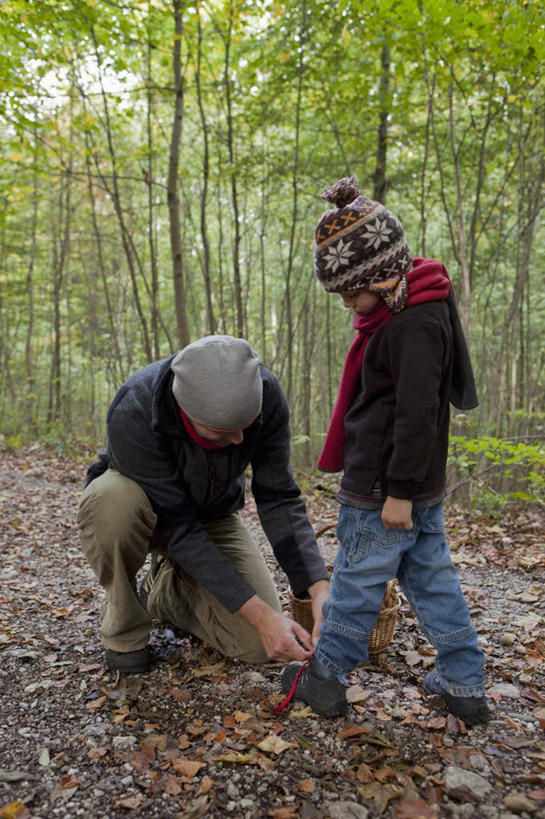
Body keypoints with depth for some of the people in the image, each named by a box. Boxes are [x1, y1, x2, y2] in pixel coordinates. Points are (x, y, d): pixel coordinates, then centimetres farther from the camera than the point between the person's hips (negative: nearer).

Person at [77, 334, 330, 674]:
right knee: (111, 499, -40)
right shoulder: (132, 414, -38)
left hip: (212, 513, 3)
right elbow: (178, 528, -34)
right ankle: (124, 632, -11)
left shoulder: (265, 393, -28)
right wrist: (260, 614, -36)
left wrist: (319, 589, -33)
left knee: (260, 645, -12)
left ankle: (165, 588, 17)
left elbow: (279, 499, -21)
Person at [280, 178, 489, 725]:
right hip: (422, 487, 10)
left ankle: (324, 677, 22)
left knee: (357, 580, 4)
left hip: (383, 491, -10)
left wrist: (398, 490, -20)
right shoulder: (404, 313, 12)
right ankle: (464, 685, 26)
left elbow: (416, 413, -24)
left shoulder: (413, 324, -21)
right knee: (432, 578, 15)